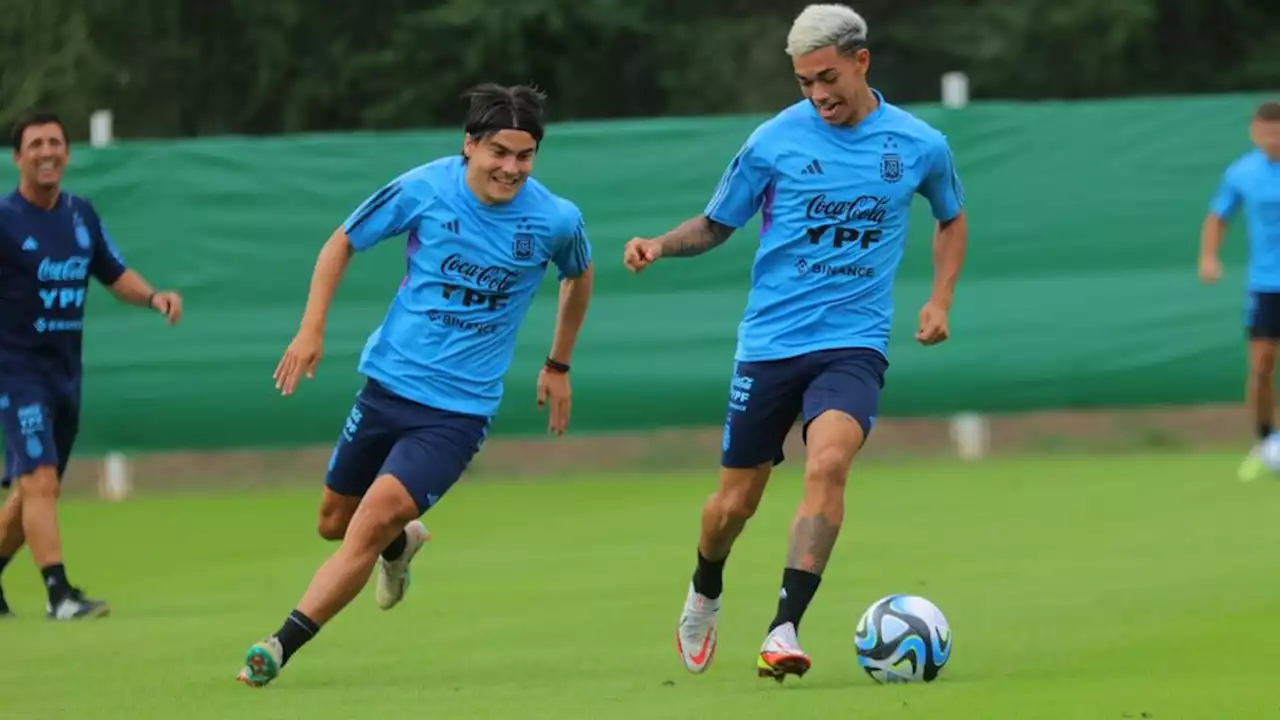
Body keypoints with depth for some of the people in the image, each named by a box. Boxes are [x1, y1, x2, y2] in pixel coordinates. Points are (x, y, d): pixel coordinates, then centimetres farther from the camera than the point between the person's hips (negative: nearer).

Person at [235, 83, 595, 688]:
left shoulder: (555, 220, -10)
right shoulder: (425, 189, -11)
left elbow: (578, 277, 15)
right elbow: (342, 243, 4)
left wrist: (558, 366, 20)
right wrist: (312, 329, -5)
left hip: (458, 409, -3)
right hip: (388, 383, 3)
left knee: (373, 522, -19)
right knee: (335, 521, 16)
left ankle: (281, 647, -15)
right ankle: (401, 543, 50)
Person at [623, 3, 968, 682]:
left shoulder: (919, 146, 1)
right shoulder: (774, 141, -4)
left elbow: (951, 219, 21)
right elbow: (715, 225, 8)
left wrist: (940, 299, 9)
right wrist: (661, 245, -12)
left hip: (853, 344, 0)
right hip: (768, 341, 1)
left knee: (828, 461, -28)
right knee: (735, 501, 5)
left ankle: (784, 630, -29)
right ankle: (704, 595, 39)